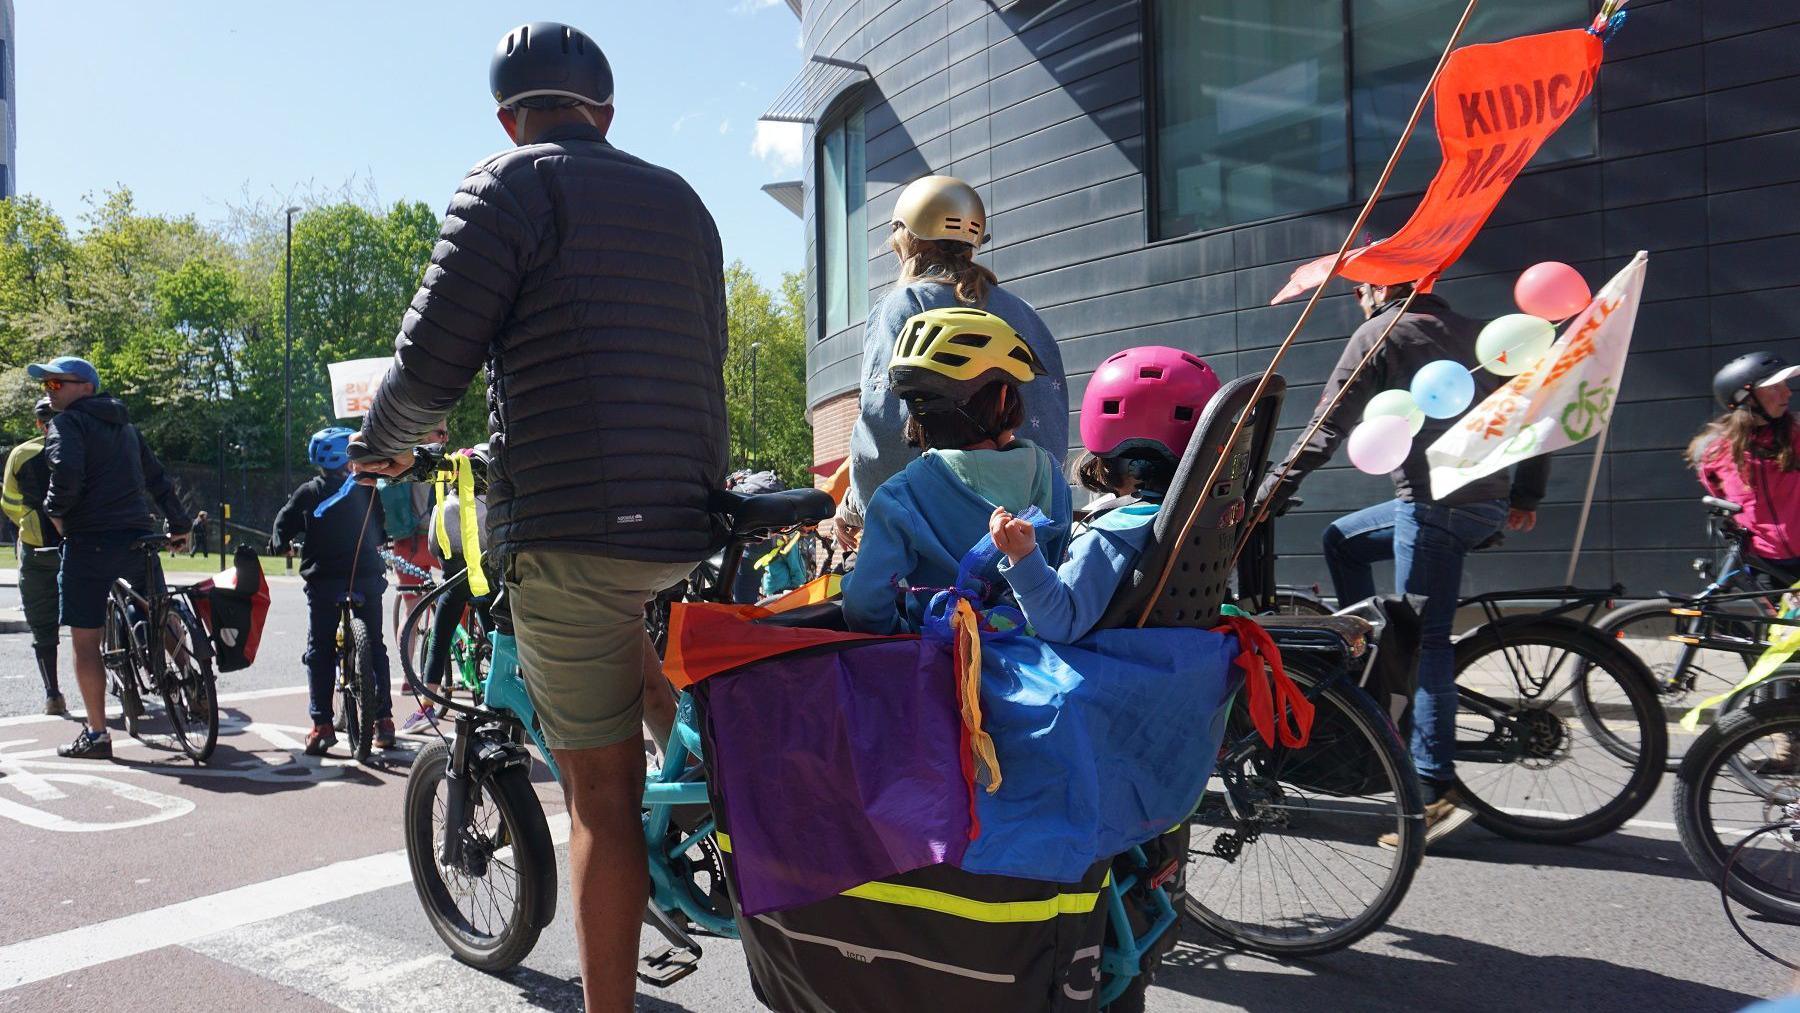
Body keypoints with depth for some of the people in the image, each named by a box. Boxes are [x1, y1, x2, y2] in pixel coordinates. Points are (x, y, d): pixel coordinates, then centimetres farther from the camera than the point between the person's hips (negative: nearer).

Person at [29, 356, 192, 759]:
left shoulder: (66, 423, -3)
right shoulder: (125, 425, 20)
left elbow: (67, 471, -21)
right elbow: (158, 478, 25)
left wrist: (55, 511, -4)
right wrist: (180, 525, 32)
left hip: (91, 542, -6)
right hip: (139, 539, 7)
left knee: (85, 640, 0)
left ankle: (96, 734, 1)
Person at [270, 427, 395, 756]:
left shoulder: (307, 492, 2)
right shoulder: (366, 489, 4)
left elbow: (283, 526, 4)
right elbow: (382, 525, 12)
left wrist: (279, 545, 24)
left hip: (324, 581, -1)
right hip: (367, 578, 1)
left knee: (319, 652, 6)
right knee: (375, 647, 10)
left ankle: (322, 725, -1)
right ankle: (383, 720, 8)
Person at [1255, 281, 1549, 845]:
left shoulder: (1380, 333, 1)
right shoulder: (1470, 332, 21)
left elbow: (1329, 424, -5)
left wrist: (1277, 487, 1)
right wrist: (1526, 496, 20)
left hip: (1434, 501, -8)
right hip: (1488, 505, 8)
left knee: (1425, 641, -7)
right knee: (1341, 539, 23)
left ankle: (1438, 793, -8)